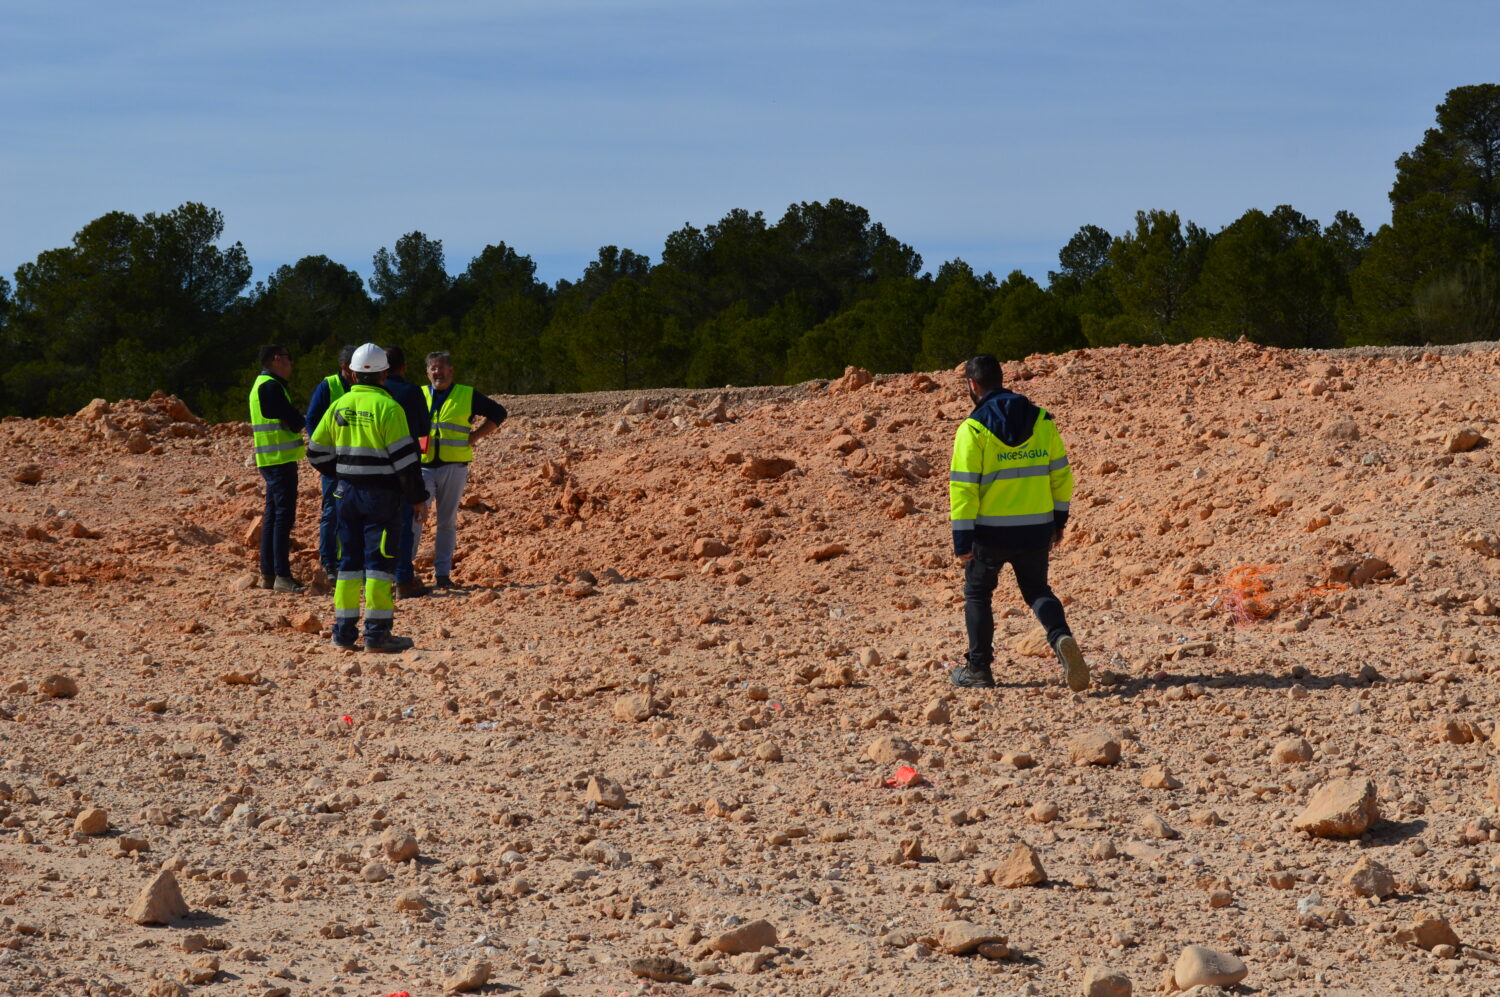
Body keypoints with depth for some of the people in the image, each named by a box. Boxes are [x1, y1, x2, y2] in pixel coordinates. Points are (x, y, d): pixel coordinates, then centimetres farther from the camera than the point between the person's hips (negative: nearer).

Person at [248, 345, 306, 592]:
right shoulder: (271, 386, -15)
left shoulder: (263, 384, 19)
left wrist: (297, 423, -4)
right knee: (283, 516, -10)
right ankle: (282, 576, -12)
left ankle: (267, 574, 17)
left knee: (272, 516, 13)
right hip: (280, 460, -11)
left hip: (271, 460, 11)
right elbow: (294, 421, -17)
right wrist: (303, 423, 3)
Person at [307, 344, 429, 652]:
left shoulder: (338, 407, 6)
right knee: (379, 561, -3)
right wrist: (418, 497, -6)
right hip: (381, 494, -5)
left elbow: (317, 452, 12)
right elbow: (404, 457, -13)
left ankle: (344, 630, 12)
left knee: (349, 560, 11)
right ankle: (377, 632, -5)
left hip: (347, 492, 5)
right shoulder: (387, 407, -11)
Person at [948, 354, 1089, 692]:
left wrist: (962, 538, -10)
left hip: (990, 531, -4)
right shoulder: (1042, 420, 3)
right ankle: (1062, 639, -11)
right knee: (1037, 590, 17)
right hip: (1036, 530, 4)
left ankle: (978, 670, 20)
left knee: (978, 594, 16)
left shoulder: (973, 429, -12)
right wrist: (1059, 518, 17)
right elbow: (1060, 472, 7)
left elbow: (963, 487, -14)